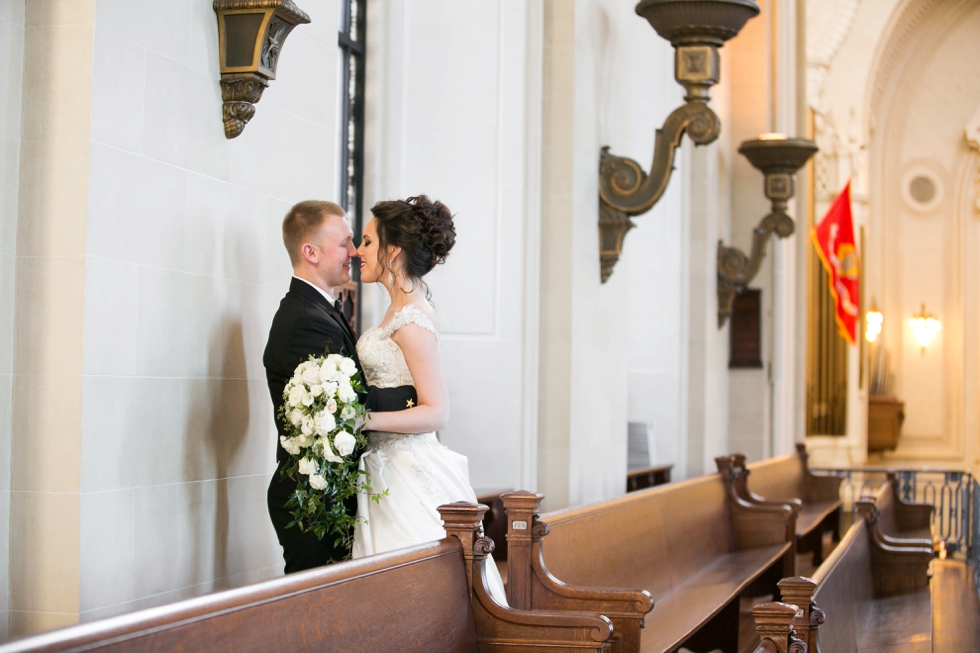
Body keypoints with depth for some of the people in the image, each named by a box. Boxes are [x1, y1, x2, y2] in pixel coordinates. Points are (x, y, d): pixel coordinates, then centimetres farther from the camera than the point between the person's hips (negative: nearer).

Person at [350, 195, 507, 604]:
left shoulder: (411, 320, -14)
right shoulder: (402, 309, 14)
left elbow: (436, 413, -18)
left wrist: (363, 420, -24)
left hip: (407, 474, -9)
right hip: (389, 467, 9)